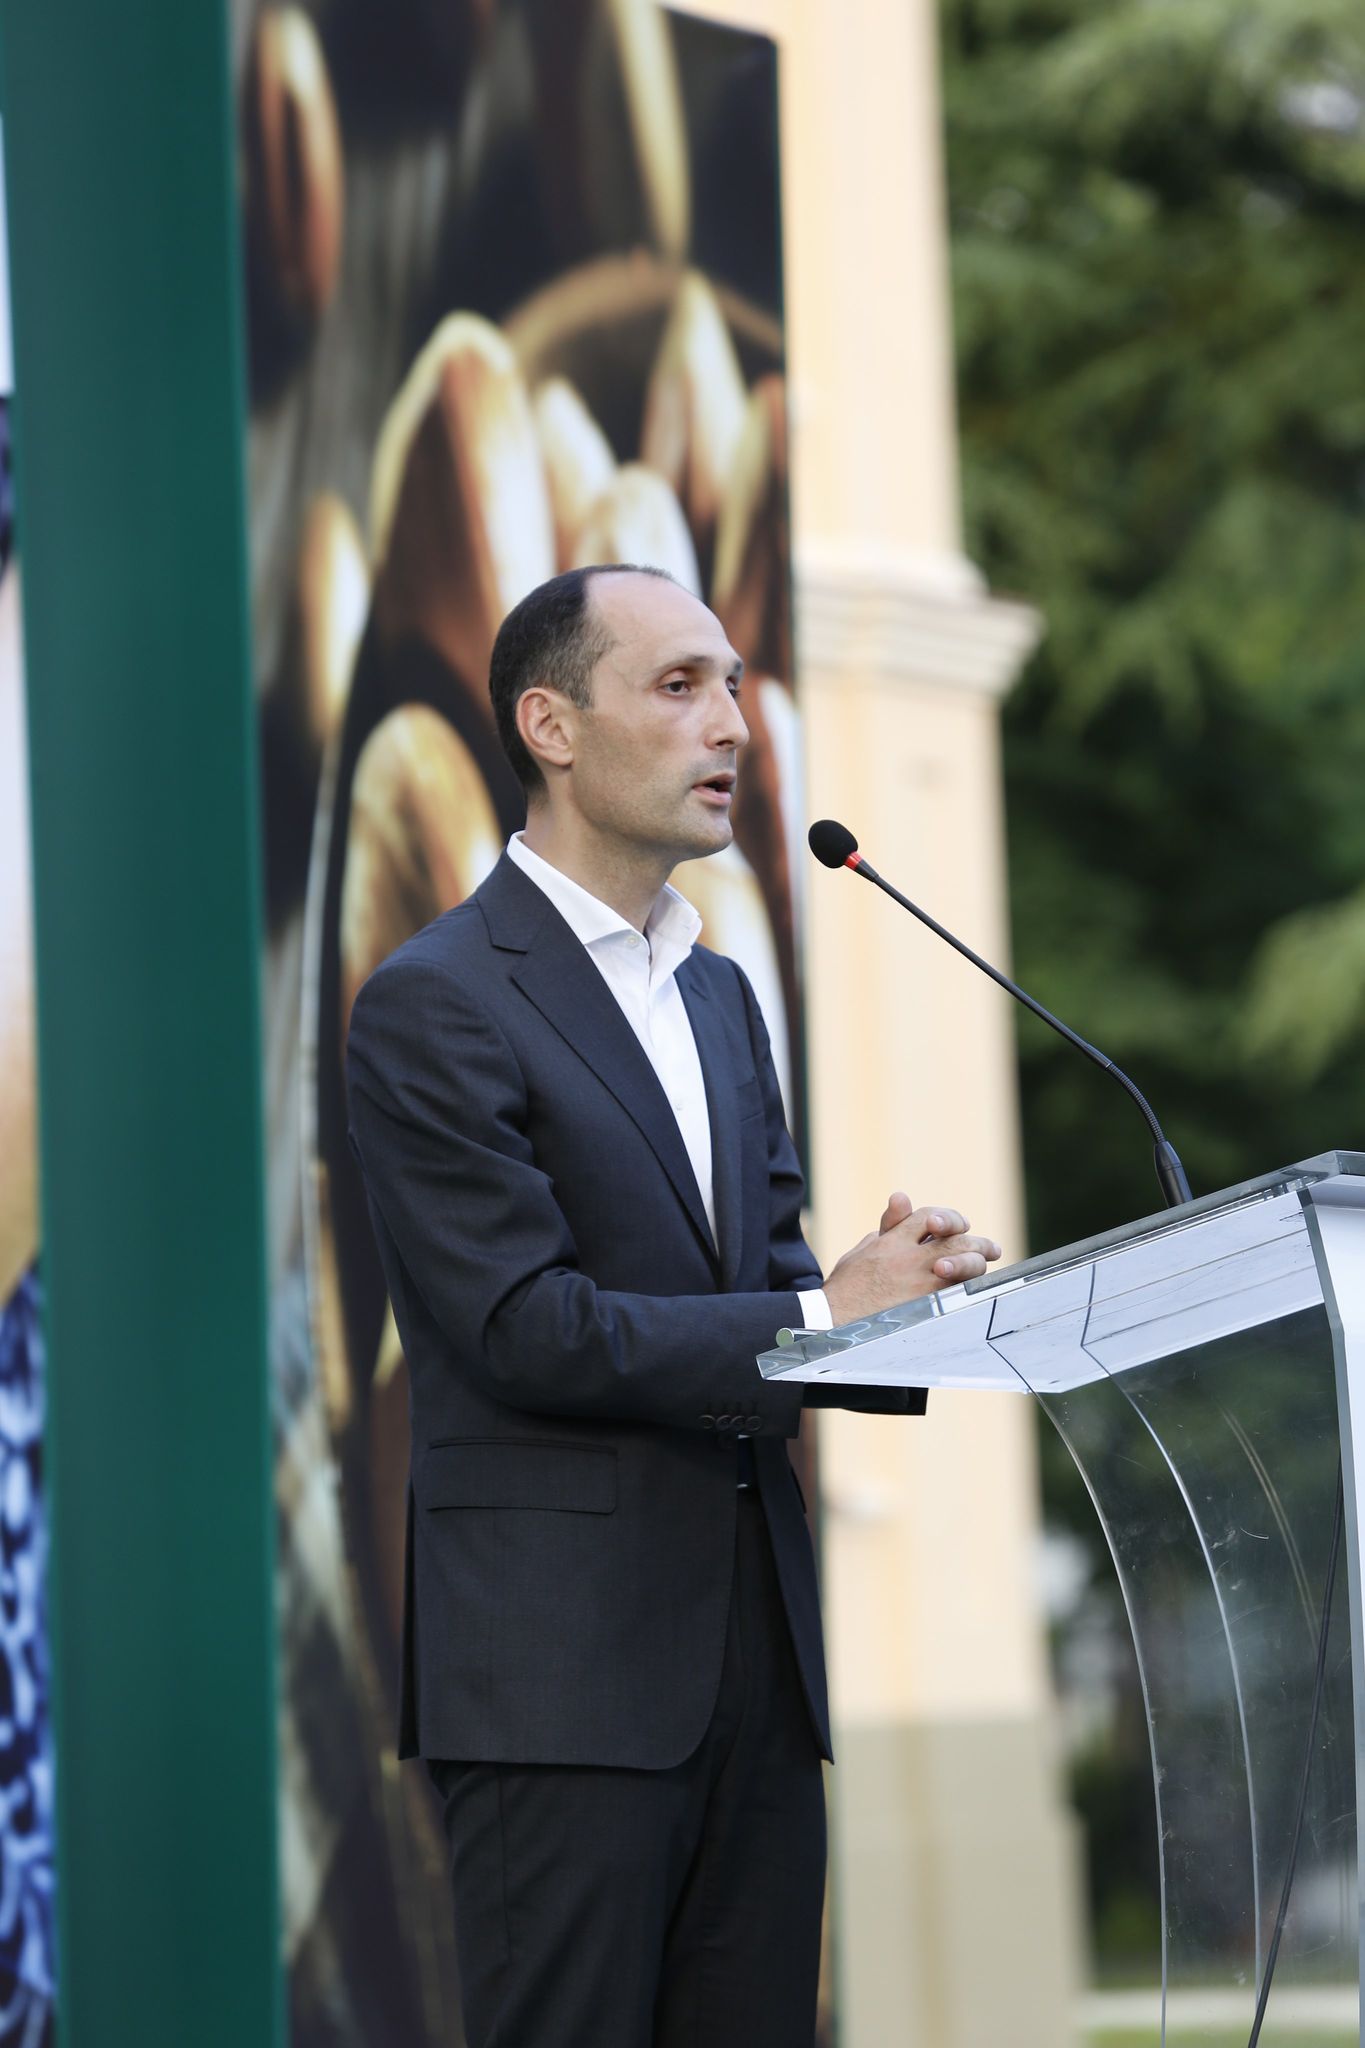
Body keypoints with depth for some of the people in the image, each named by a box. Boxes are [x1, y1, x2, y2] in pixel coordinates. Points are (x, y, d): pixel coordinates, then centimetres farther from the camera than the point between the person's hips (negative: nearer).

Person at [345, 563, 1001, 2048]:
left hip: (753, 1644, 7)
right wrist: (824, 1313, -15)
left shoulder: (720, 996, 19)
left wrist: (899, 1289, -5)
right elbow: (527, 1327, -15)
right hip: (561, 1659, -7)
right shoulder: (433, 1005, -7)